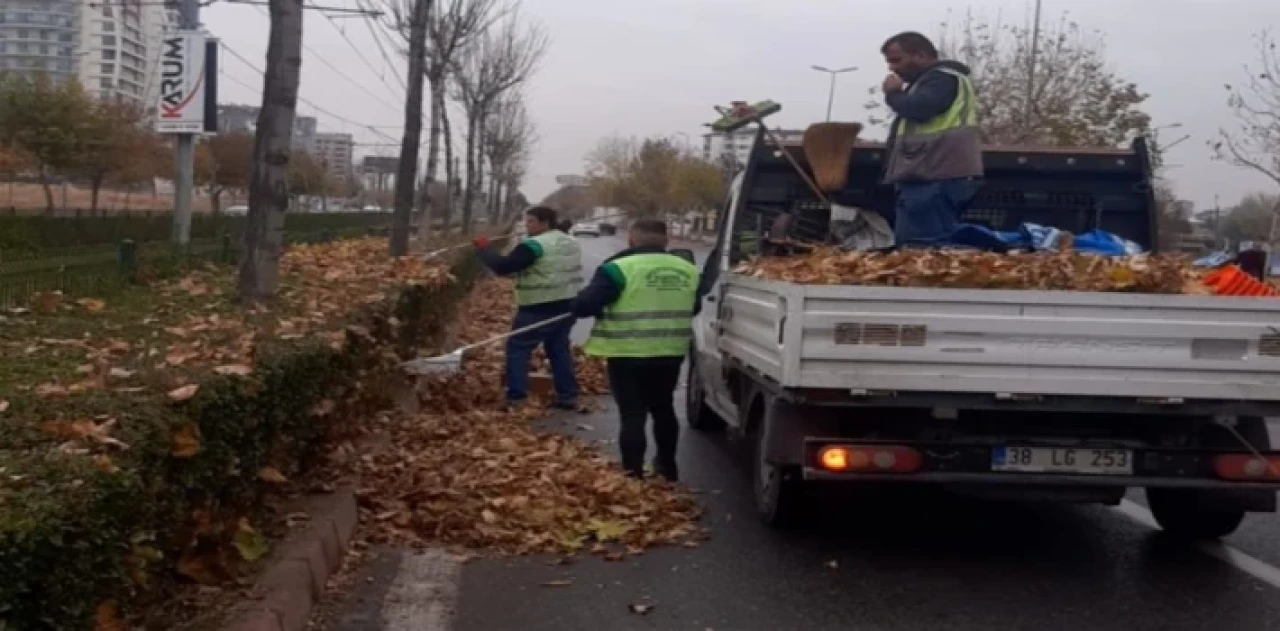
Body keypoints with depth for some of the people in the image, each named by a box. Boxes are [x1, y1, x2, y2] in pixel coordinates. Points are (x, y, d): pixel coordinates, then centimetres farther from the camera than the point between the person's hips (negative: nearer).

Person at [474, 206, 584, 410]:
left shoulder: (534, 245, -16)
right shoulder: (571, 243, 13)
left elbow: (503, 267, -19)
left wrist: (484, 249, -5)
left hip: (539, 309, -8)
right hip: (567, 306, 8)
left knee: (518, 348, 2)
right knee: (559, 348, 17)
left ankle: (516, 397, -1)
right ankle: (568, 395, 16)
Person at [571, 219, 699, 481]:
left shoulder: (620, 268, -12)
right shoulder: (687, 270, 5)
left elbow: (583, 306, -15)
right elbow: (693, 308, 21)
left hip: (629, 355, -5)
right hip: (670, 354, 5)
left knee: (633, 415, 1)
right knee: (663, 408, 22)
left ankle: (633, 475, 1)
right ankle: (668, 466, 34)